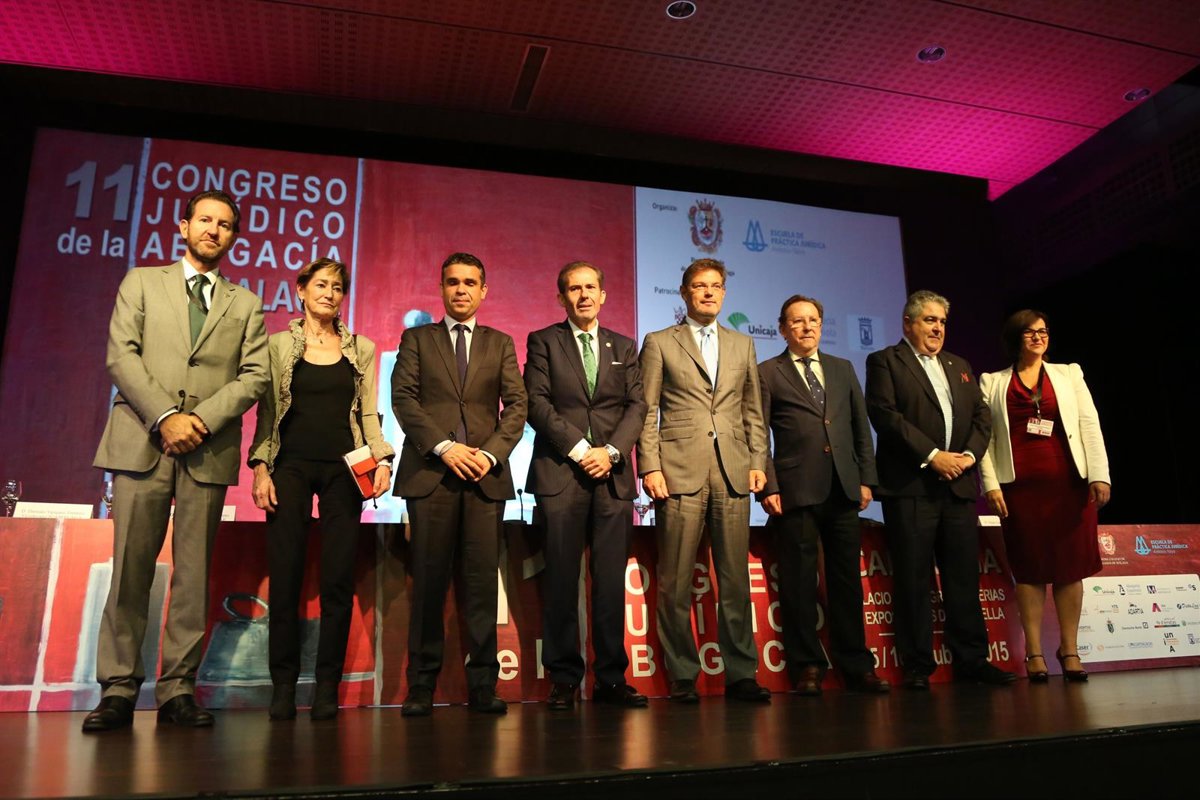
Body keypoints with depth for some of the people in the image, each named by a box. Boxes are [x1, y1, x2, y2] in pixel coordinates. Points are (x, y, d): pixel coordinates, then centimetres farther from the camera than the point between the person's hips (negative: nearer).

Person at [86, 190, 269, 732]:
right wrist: (165, 416, -11)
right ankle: (118, 689, 7)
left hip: (210, 451, 1)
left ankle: (177, 690, 8)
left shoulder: (245, 305, 16)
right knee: (130, 570, -1)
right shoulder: (142, 282, 15)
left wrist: (202, 419, -10)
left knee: (193, 575, 2)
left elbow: (254, 376, 5)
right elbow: (121, 355, 2)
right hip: (141, 443, 0)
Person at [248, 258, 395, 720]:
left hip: (342, 469, 1)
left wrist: (382, 459, -5)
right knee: (285, 574, -3)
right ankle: (283, 686, 8)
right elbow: (266, 413, 6)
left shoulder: (361, 349, 12)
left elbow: (368, 414, 9)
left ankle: (327, 688, 7)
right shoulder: (278, 345, 9)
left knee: (338, 578, -1)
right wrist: (260, 467, -5)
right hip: (291, 465, -1)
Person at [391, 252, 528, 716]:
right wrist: (444, 447, -11)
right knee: (429, 581, 0)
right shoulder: (417, 339, 15)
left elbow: (517, 404, 8)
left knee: (483, 580, -1)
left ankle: (482, 684, 5)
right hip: (430, 471, -1)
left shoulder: (500, 344, 18)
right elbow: (403, 398, 2)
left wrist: (492, 453, -8)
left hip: (487, 473, 1)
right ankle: (422, 686, 8)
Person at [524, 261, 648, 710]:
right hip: (560, 472, -2)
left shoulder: (624, 347, 17)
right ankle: (564, 679, 8)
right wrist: (578, 449, -9)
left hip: (613, 474, 2)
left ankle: (611, 678, 10)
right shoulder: (543, 341, 9)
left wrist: (611, 450, -7)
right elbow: (537, 402, -2)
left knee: (611, 580, 2)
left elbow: (636, 405, 9)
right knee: (562, 579, 0)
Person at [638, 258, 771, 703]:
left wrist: (758, 462, 6)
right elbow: (647, 412, 3)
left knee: (735, 579, 4)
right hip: (679, 472, -3)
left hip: (733, 474, 3)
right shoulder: (659, 343, 9)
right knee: (676, 582, 0)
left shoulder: (743, 346, 19)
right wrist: (649, 467, -7)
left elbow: (753, 412, 17)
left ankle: (740, 674, 13)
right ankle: (682, 676, 11)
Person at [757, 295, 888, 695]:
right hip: (795, 493, -4)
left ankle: (856, 666, 18)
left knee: (847, 580, 8)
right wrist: (768, 488, -9)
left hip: (843, 491, 4)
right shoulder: (768, 373, 4)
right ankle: (807, 666, 13)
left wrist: (866, 479, 8)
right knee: (799, 583, 1)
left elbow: (861, 429, 16)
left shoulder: (843, 369, 17)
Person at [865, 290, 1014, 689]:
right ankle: (917, 666, 6)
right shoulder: (885, 361, 4)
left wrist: (969, 454, -3)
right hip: (910, 486, -5)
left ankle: (971, 659, 17)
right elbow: (885, 414, -10)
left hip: (959, 485, 6)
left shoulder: (960, 366, 23)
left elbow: (982, 416, 15)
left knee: (964, 577, 7)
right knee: (913, 579, -2)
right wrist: (932, 455, -14)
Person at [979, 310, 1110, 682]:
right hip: (1020, 486, -1)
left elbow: (1089, 425, 6)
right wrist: (990, 484, -7)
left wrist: (1099, 475, -3)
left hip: (1070, 483, 1)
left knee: (1070, 565, 4)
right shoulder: (992, 383, 10)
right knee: (1029, 568, 1)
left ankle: (1070, 649, 14)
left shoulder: (1069, 374, 14)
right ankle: (1034, 652, 8)